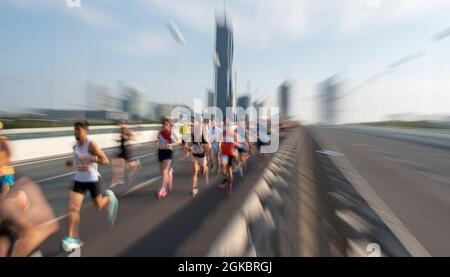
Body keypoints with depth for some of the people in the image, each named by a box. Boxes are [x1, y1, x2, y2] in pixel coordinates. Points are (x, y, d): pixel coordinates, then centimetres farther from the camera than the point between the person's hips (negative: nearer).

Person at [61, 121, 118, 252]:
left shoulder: (91, 144, -17)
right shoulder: (76, 145, 4)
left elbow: (105, 161, -22)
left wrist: (88, 159, -31)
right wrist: (72, 162, 4)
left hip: (92, 180, -5)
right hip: (79, 180, 5)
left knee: (99, 206, 11)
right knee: (73, 208, -6)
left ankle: (109, 198, 44)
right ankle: (72, 238, 4)